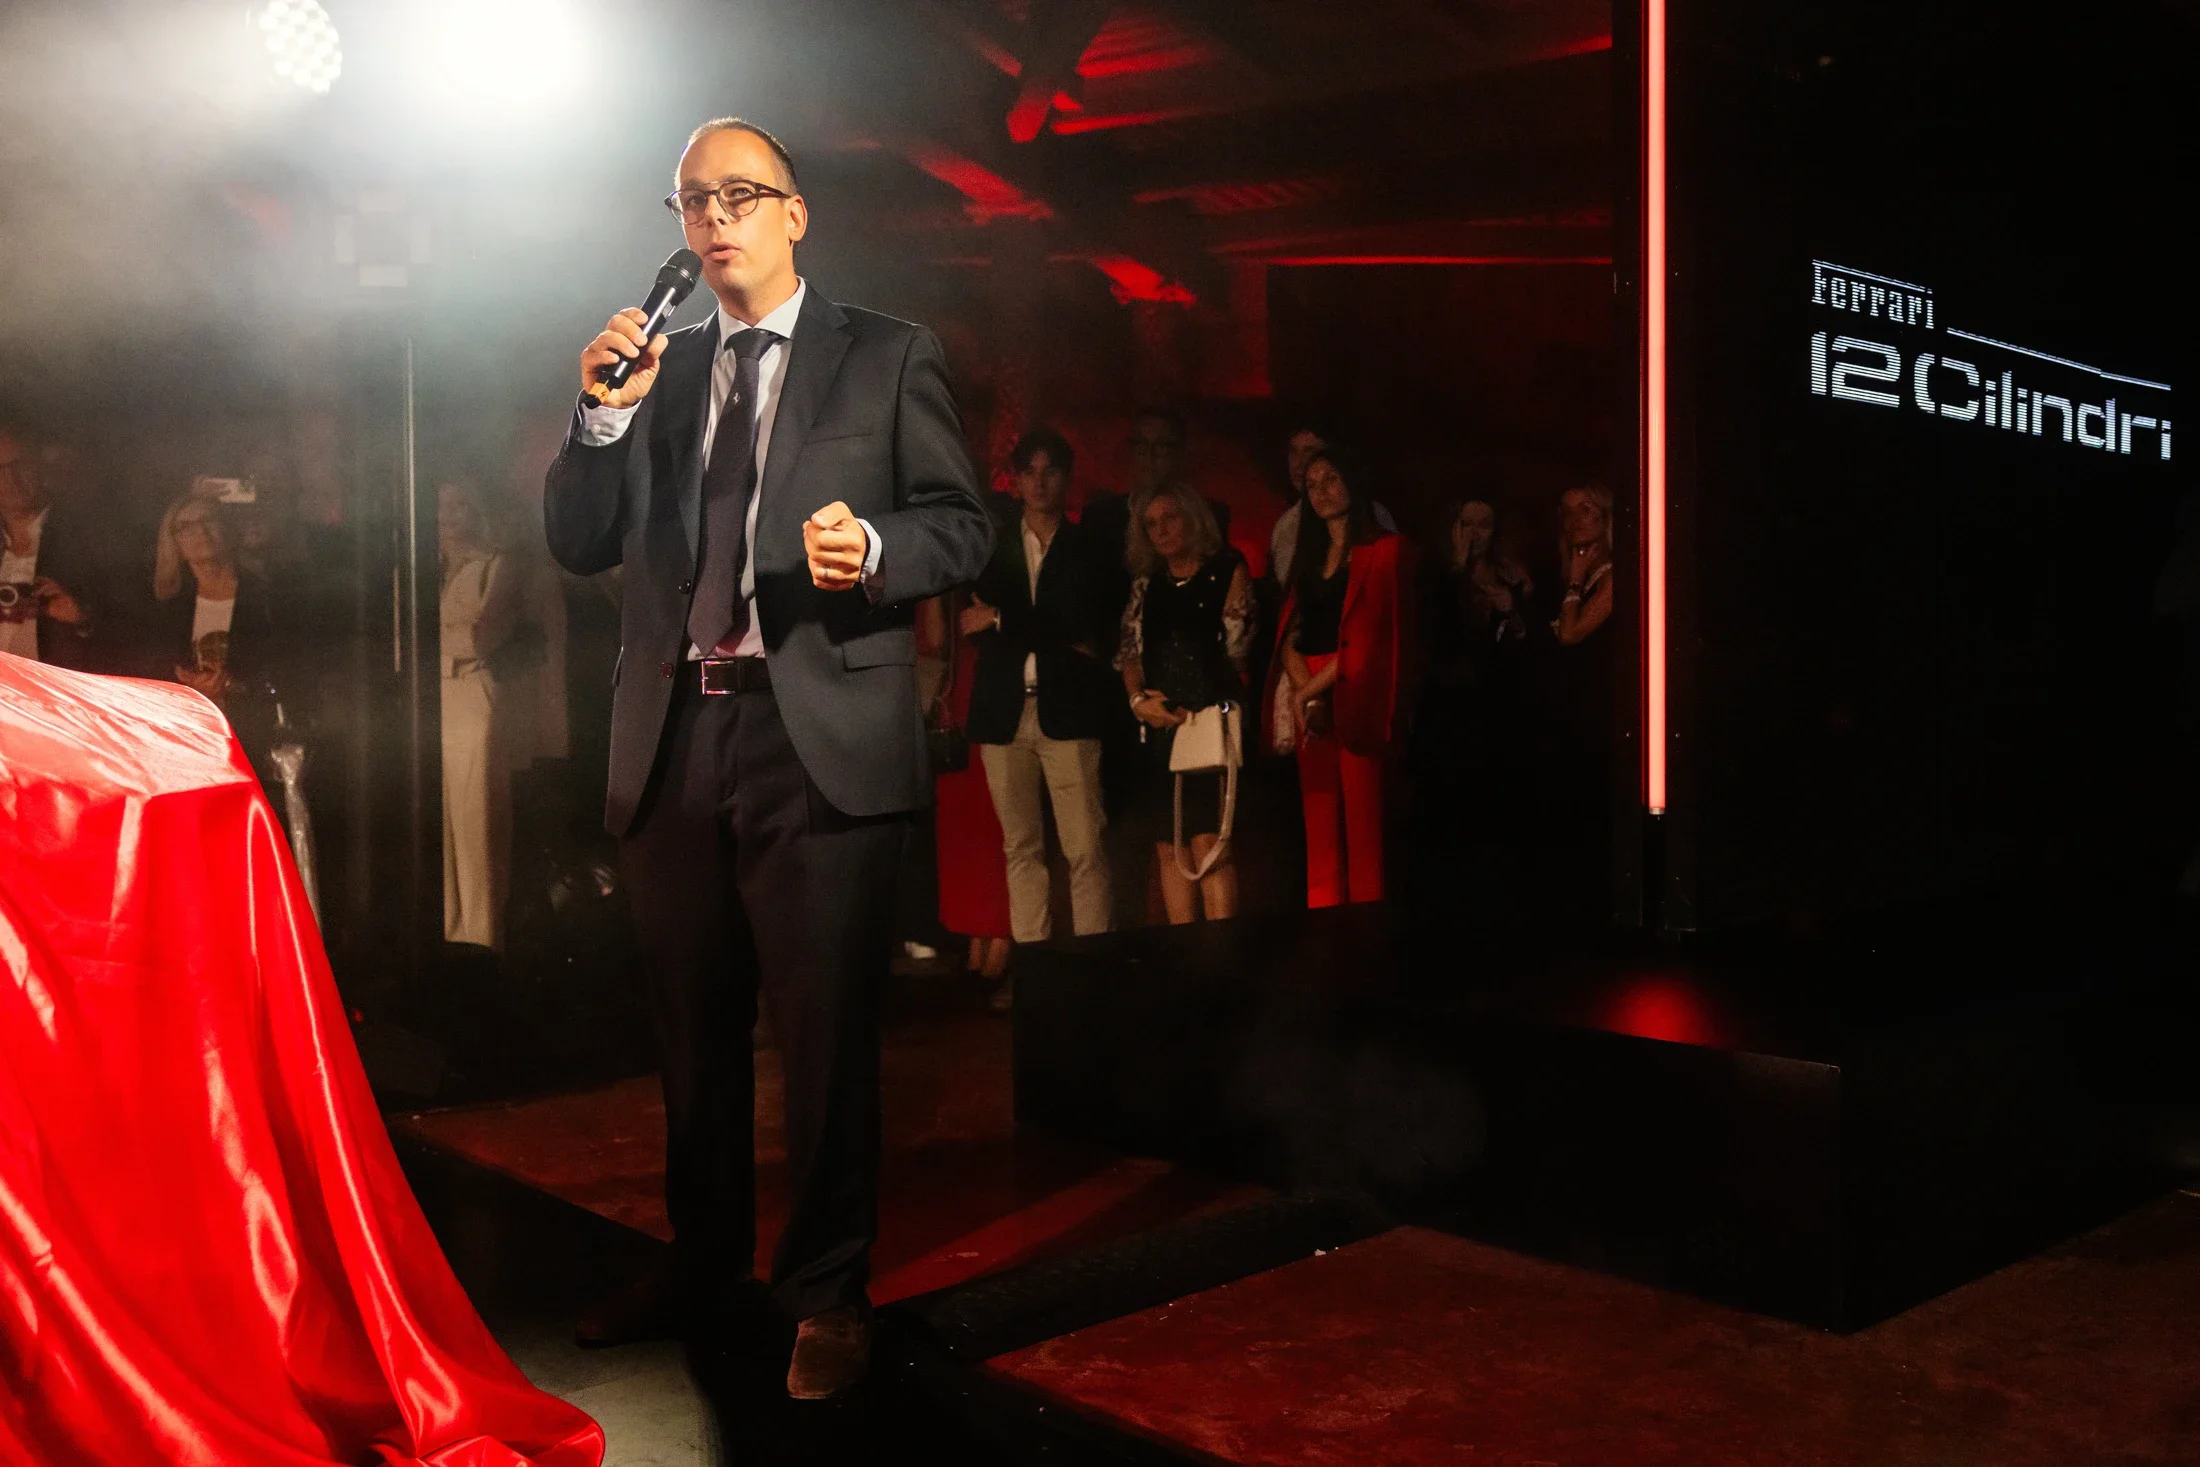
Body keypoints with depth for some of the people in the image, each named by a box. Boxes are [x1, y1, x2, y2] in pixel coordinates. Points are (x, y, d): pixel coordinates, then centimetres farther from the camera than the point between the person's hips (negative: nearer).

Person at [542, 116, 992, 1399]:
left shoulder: (891, 358, 4)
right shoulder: (657, 368, 15)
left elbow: (966, 526, -1)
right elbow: (579, 546, 10)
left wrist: (872, 550, -20)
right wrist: (604, 413, -5)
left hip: (821, 740, -4)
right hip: (675, 737, 5)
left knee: (828, 1032, 1)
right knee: (694, 1029, 16)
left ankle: (829, 1296, 17)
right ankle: (705, 1265, 34)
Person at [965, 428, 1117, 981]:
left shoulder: (1090, 552, 9)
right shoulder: (990, 550, 16)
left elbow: (1091, 631, -5)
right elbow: (976, 628, 5)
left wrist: (1002, 620, -6)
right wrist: (1060, 641, -7)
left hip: (1067, 710, -2)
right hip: (1003, 712, 3)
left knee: (1084, 848, -8)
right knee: (1020, 848, 4)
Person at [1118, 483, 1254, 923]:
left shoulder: (1227, 572, 2)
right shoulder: (1145, 585, 16)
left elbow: (1237, 649, 0)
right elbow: (1128, 651, 14)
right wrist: (1138, 700, -5)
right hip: (1159, 729, 5)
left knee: (1208, 843, -13)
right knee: (1168, 847, 4)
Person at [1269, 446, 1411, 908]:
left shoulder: (1383, 549, 1)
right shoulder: (1306, 555, 20)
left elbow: (1369, 636, -8)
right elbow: (1290, 634, 9)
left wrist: (1313, 690, -9)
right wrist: (1304, 694, -9)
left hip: (1356, 701, -5)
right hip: (1311, 703, 5)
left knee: (1363, 829, -9)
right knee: (1319, 831, 1)